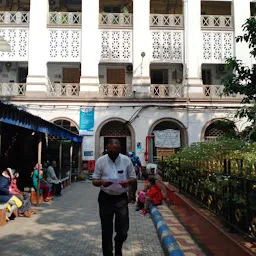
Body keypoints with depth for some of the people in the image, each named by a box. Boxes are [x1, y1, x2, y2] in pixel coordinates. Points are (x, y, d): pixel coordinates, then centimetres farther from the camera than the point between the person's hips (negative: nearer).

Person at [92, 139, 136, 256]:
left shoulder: (126, 160, -4)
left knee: (123, 231, 5)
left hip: (121, 198, 1)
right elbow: (94, 181, -1)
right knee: (106, 231, 8)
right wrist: (101, 182, -24)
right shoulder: (100, 161, -6)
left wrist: (128, 182, -20)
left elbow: (133, 178, 4)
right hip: (105, 198, 0)